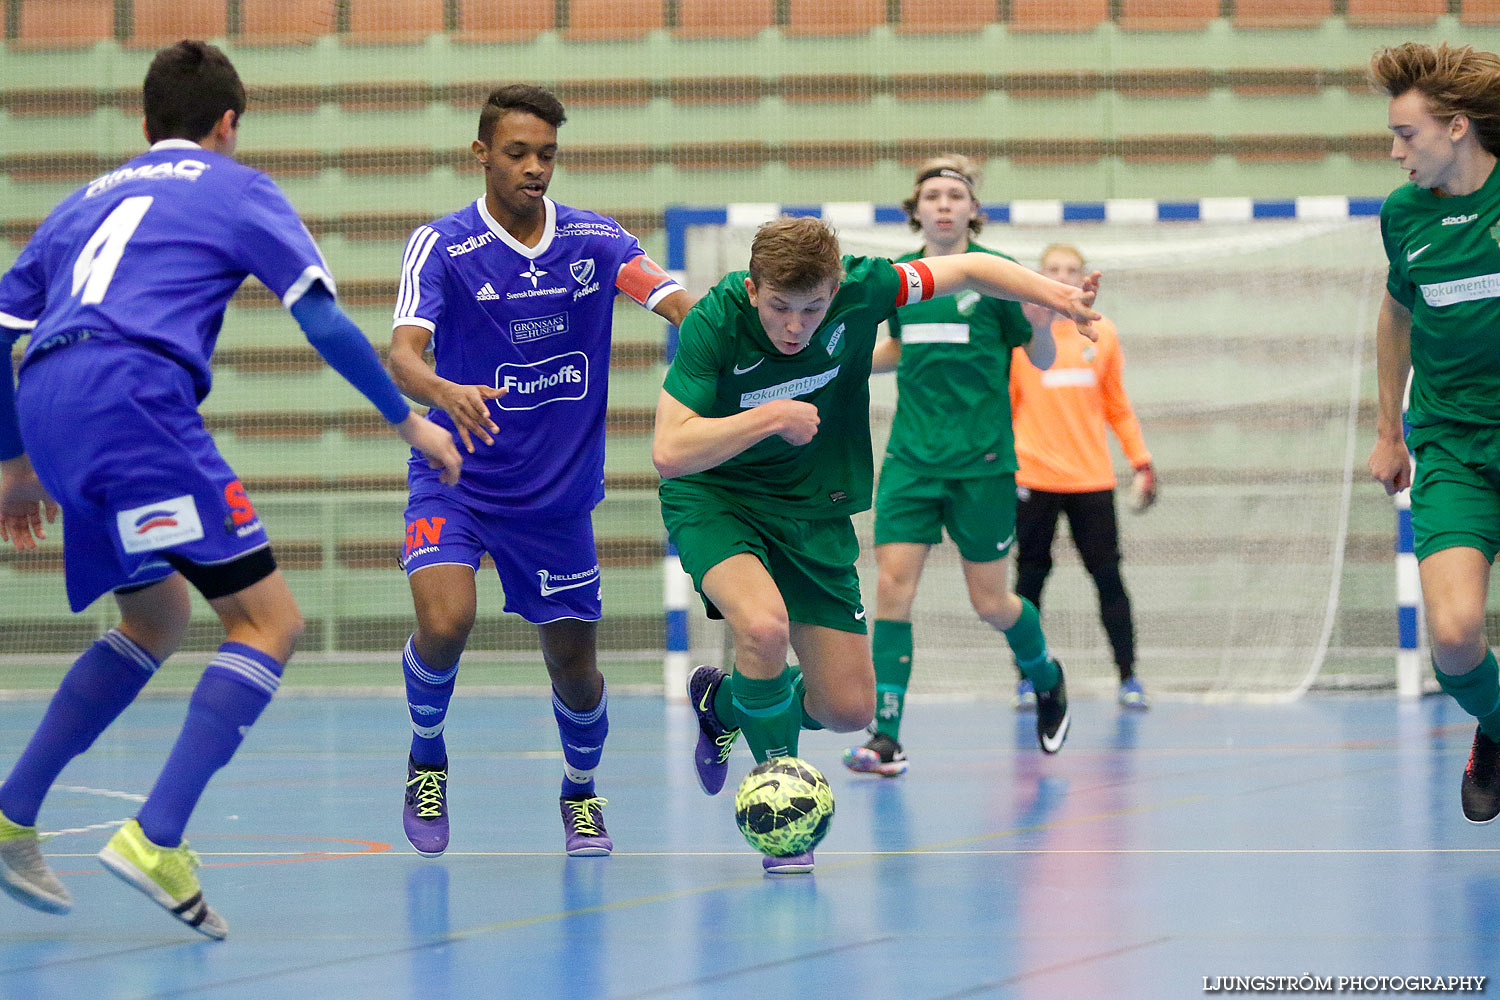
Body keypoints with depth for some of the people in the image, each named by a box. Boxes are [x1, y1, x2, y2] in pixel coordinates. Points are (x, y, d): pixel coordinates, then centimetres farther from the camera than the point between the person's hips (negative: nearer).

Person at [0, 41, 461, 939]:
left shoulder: (92, 197, 31)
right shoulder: (237, 188, 15)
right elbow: (324, 321, 5)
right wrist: (408, 420, 14)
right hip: (133, 394, -7)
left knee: (158, 619, 26)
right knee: (269, 619, -5)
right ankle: (157, 840, -21)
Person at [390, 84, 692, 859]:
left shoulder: (595, 241, -2)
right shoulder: (441, 246, -11)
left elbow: (687, 308, -13)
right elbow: (403, 353, -24)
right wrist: (443, 391, -47)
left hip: (559, 490, 3)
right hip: (456, 479, -3)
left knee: (573, 667, 7)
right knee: (444, 624, -25)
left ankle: (581, 791, 39)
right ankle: (426, 758, 6)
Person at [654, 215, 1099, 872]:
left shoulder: (857, 289, -18)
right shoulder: (714, 323, -26)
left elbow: (968, 270, -1)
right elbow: (669, 454, -30)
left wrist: (1054, 294, -14)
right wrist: (771, 416, -35)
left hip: (813, 509, 4)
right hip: (714, 497, -4)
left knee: (849, 708, 1)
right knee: (764, 625, -35)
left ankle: (725, 702, 31)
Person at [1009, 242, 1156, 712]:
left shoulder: (1102, 333, 9)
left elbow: (1118, 406, 16)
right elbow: (1002, 402, 6)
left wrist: (1142, 462, 9)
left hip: (1091, 478, 1)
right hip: (1032, 476, -1)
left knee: (1108, 576, -3)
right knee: (1031, 575, 1)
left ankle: (1128, 678, 2)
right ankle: (1028, 678, 10)